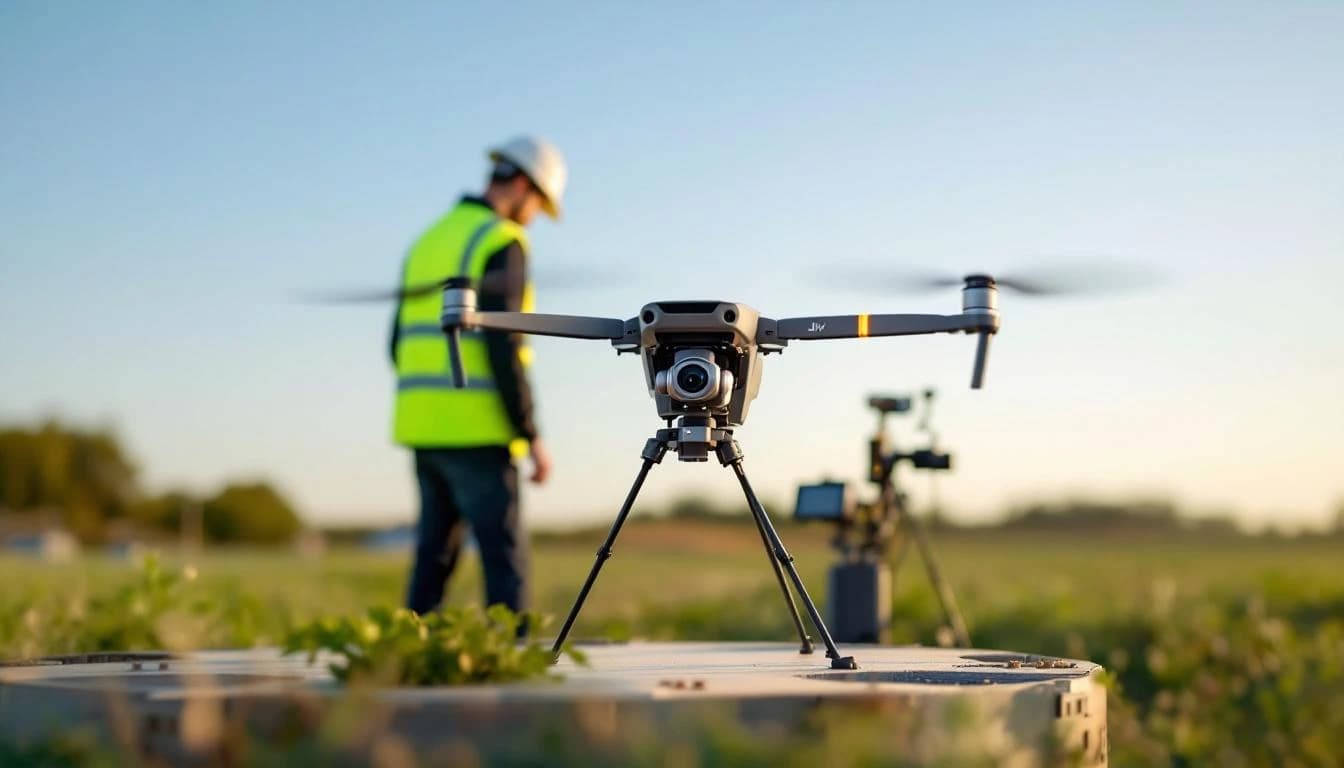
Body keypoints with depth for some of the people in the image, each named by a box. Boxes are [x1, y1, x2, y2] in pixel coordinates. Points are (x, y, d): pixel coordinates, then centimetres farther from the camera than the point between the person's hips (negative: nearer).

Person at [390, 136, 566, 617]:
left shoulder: (429, 242, 17)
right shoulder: (502, 243, -8)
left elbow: (400, 345, 18)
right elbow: (503, 347, -17)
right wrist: (533, 437, -13)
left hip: (421, 425, 8)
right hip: (476, 431, -8)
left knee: (436, 553, 12)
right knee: (505, 554, -5)